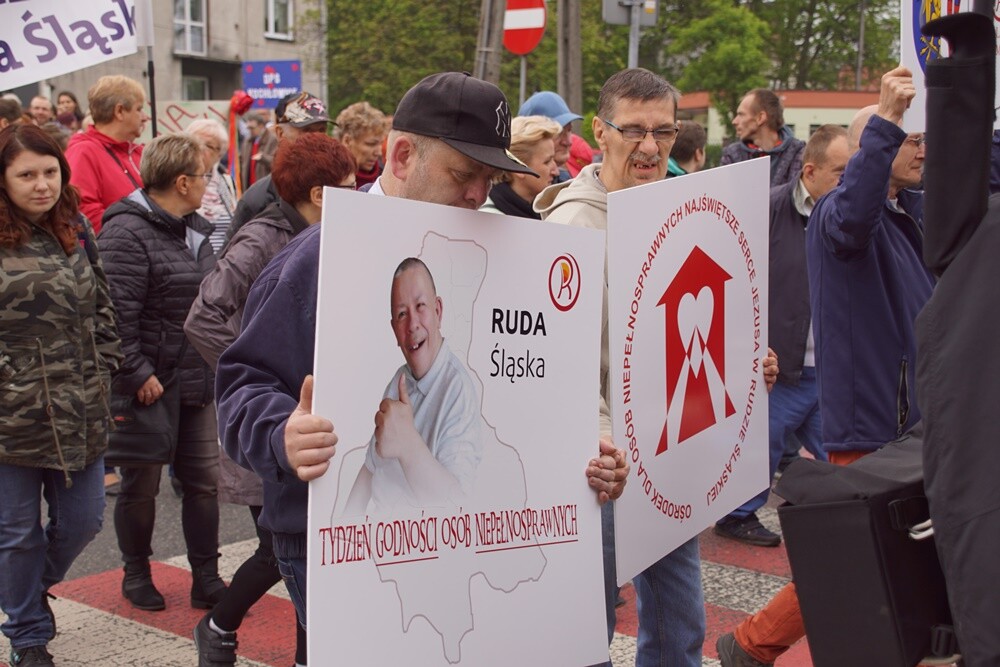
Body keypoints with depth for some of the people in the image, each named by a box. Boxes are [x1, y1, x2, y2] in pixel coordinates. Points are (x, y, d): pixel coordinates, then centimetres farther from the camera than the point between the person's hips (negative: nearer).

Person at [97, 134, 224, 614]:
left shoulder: (194, 229, 13)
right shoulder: (127, 233, -16)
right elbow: (116, 314, -23)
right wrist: (137, 374, -24)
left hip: (196, 384, 8)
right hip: (149, 388, -7)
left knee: (204, 480, 9)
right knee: (141, 484, 8)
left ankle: (206, 577, 19)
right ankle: (136, 574, 27)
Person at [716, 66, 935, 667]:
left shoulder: (916, 213, 14)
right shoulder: (840, 211, -14)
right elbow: (852, 216, -37)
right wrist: (885, 117, -39)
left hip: (917, 414, 8)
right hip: (867, 420, -8)